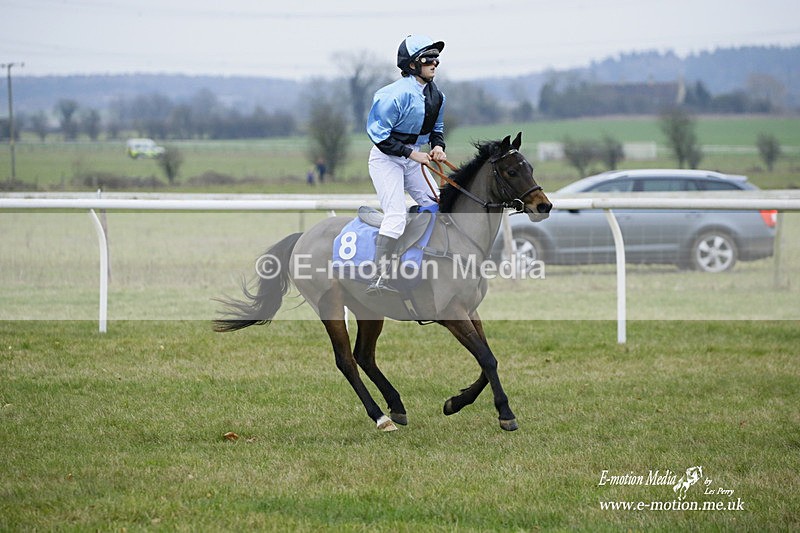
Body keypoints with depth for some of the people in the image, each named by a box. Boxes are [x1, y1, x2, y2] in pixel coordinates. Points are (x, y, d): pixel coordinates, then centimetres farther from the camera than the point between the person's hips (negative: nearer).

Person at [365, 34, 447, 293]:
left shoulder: (436, 95, 5)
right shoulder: (397, 94, -21)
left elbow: (436, 127, 21)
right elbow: (379, 133, -21)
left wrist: (438, 146, -1)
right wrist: (411, 153, -21)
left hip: (414, 159, 8)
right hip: (386, 158, -8)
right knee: (396, 215, -19)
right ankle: (379, 279, -23)